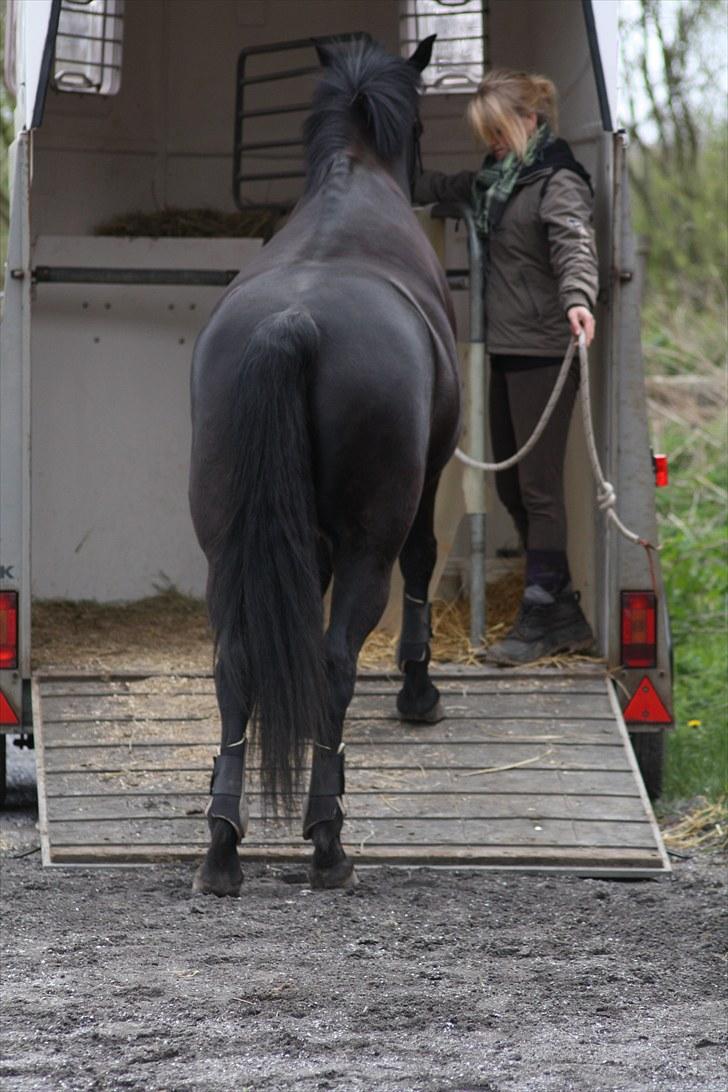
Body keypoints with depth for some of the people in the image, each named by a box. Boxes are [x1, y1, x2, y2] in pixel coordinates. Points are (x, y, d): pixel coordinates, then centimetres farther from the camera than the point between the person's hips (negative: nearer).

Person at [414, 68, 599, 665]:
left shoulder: (559, 183, -13)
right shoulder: (498, 178, 15)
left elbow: (575, 245, -31)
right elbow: (447, 187, 35)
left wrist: (578, 299, -50)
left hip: (543, 355, -10)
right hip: (505, 353, 10)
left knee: (538, 487, -6)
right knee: (510, 485, 11)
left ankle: (538, 620, -1)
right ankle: (565, 615, 17)